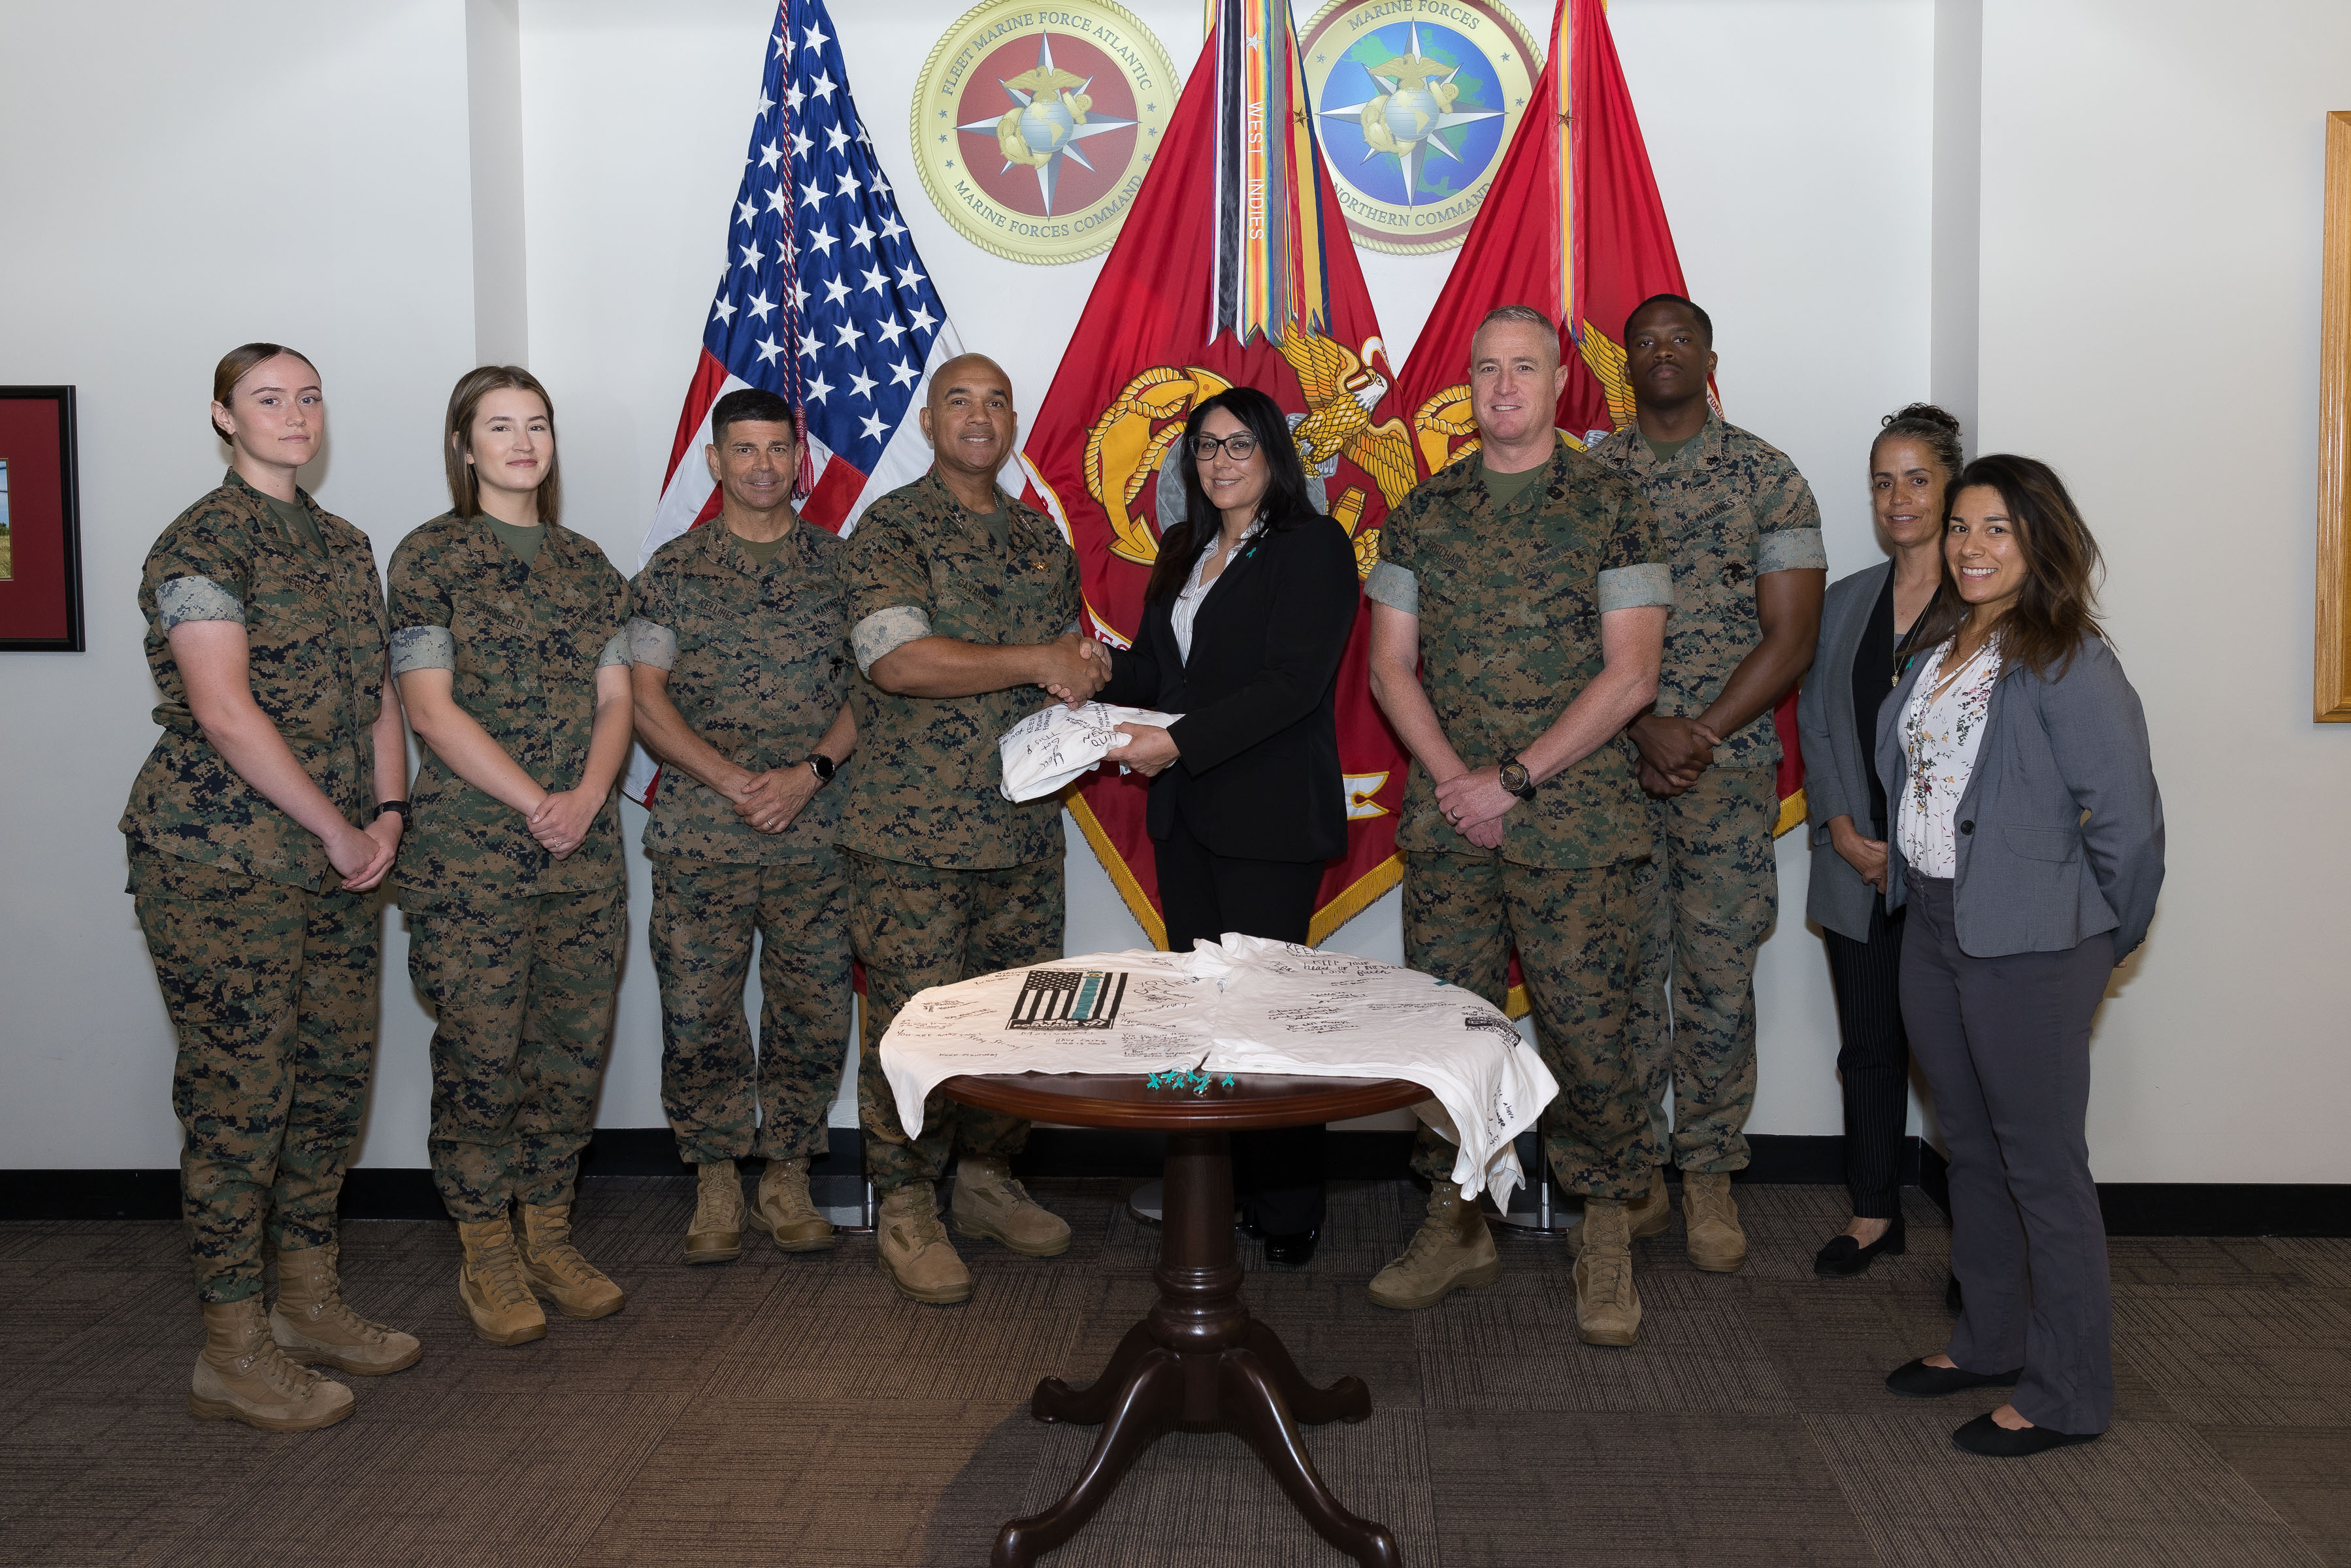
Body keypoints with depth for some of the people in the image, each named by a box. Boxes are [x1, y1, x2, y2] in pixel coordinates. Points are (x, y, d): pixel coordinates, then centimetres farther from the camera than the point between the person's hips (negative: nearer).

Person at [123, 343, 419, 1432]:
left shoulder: (344, 545, 15)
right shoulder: (203, 543, -9)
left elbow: (377, 691, 15)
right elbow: (222, 708, -18)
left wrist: (387, 812, 0)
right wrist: (338, 829, -15)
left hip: (336, 864, 8)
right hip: (219, 864, -8)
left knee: (334, 1078, 12)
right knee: (238, 1095, -3)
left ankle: (309, 1301, 27)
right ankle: (232, 1350, 8)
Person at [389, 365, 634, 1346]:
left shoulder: (587, 564, 14)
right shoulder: (429, 557, -1)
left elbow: (615, 699, 10)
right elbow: (430, 707, -8)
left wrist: (588, 795, -8)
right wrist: (535, 802, -13)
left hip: (585, 850, 5)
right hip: (470, 850, -5)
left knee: (574, 1045, 7)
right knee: (480, 1053, -1)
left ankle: (548, 1237, 22)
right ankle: (486, 1256, 13)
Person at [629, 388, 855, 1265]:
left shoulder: (837, 564, 9)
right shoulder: (673, 570, 6)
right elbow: (644, 698, 0)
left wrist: (811, 771, -10)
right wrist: (735, 781, -12)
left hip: (818, 836, 1)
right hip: (700, 839, -1)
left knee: (813, 1015, 4)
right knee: (698, 1017, 0)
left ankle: (787, 1179, 19)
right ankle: (717, 1184, 16)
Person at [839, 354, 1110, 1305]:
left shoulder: (1042, 538, 16)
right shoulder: (889, 530, -4)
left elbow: (1072, 656, 25)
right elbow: (896, 660, -19)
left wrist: (1085, 665, -1)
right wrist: (1037, 662, -17)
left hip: (1026, 826, 6)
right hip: (913, 833, -6)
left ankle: (987, 1178, 28)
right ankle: (907, 1210, 11)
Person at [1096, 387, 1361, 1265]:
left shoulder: (1312, 549, -6)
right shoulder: (1184, 549, 17)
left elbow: (1291, 683, -17)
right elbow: (1150, 664, 22)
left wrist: (1179, 741, -21)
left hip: (1270, 823, -7)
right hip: (1184, 815, 7)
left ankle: (1287, 1214, 8)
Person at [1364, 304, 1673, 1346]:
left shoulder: (1611, 508, 1)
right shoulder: (1424, 512, 11)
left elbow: (1631, 674, -6)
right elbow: (1391, 664, 9)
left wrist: (1516, 778, -11)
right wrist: (1454, 777, -6)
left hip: (1575, 822, -3)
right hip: (1446, 820, 3)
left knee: (1588, 1027, -2)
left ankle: (1608, 1239, 15)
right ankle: (1455, 1226, 21)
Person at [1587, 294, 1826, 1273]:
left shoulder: (1768, 478, 4)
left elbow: (1791, 636, -1)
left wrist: (1701, 734, -10)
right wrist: (1648, 726, -10)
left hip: (1729, 766, -1)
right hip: (1609, 760, 1)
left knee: (1720, 976, 1)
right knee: (1623, 971, 3)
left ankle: (1710, 1176, 14)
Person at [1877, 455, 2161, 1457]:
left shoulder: (2070, 665, -16)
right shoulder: (1939, 644, 9)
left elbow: (2127, 820, -15)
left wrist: (2101, 944, -4)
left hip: (2029, 948, -8)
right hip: (1931, 927, 8)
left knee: (2041, 1166, 2)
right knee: (1972, 1148, 19)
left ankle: (2066, 1394, 15)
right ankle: (1989, 1342, 35)